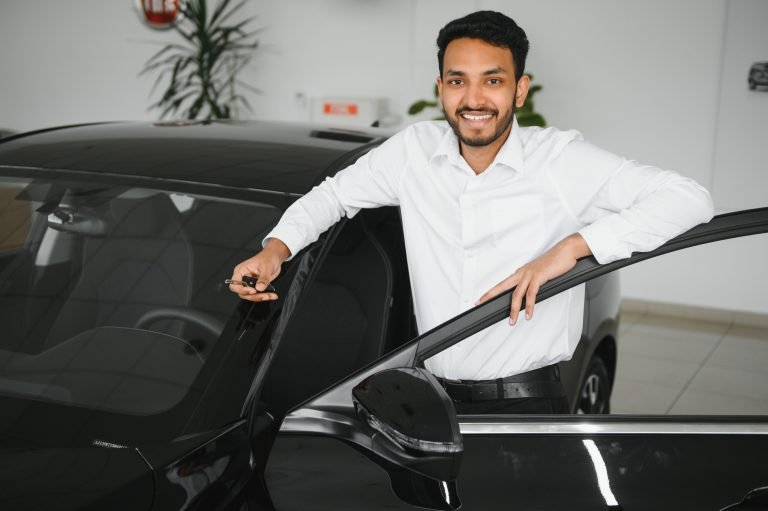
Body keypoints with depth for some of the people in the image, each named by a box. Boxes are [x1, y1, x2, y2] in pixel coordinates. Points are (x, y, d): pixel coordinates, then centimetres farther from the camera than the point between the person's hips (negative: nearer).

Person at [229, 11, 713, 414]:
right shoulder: (414, 150, 2)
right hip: (435, 401, 3)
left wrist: (574, 244, -26)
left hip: (528, 410, -3)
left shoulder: (562, 160, -10)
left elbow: (689, 197, -15)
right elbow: (334, 193, 15)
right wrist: (276, 248, -4)